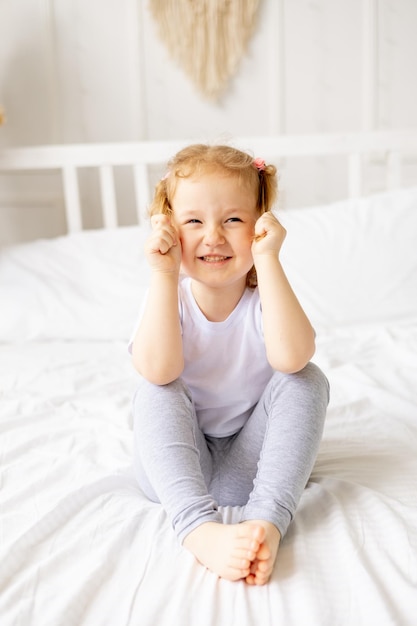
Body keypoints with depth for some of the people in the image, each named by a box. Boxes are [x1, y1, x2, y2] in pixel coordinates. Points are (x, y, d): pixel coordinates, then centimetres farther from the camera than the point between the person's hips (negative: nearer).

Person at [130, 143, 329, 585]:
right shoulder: (169, 296, -11)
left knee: (308, 379, -21)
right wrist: (164, 274, -33)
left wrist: (267, 260, -36)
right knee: (154, 392, -26)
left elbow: (291, 357, -36)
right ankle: (200, 529, -40)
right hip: (179, 466, 1)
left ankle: (267, 521, -34)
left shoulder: (265, 295, -12)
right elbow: (157, 370, -31)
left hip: (251, 464, 0)